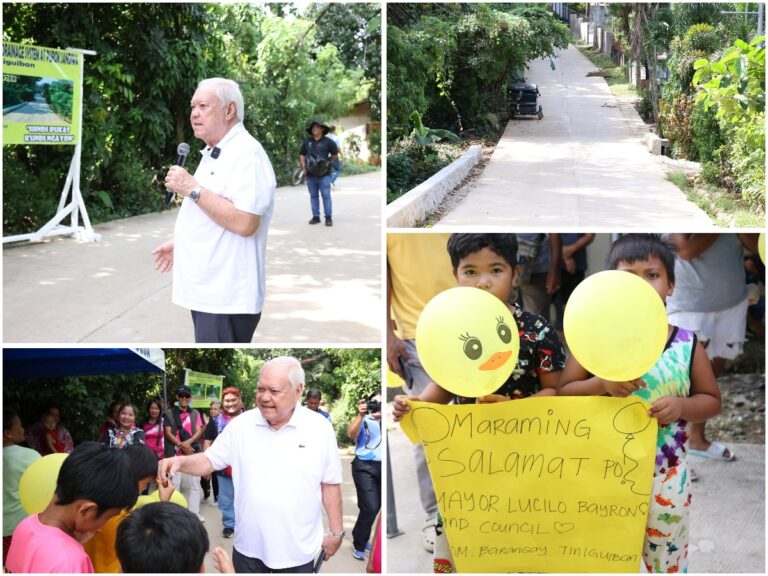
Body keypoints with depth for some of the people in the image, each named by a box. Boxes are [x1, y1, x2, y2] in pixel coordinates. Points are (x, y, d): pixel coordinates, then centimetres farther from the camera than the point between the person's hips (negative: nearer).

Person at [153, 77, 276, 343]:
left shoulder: (246, 154, -17)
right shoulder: (214, 153, 17)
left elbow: (244, 222, -28)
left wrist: (192, 189, -23)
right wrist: (179, 242, 23)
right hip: (206, 291, 10)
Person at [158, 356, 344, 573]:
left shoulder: (320, 428, -7)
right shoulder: (240, 425, -3)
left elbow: (330, 483, -1)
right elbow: (209, 461, 4)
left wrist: (336, 532, 1)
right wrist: (180, 462, -16)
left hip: (298, 549, -1)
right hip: (249, 546, 2)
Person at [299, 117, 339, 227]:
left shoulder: (327, 141, 0)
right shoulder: (307, 141, 9)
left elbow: (335, 154, 10)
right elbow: (302, 155, 15)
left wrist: (328, 162, 6)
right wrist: (304, 168, 6)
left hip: (324, 174, -4)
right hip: (310, 174, 4)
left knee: (326, 196, -5)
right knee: (313, 196, 8)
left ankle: (328, 218, -1)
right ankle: (315, 217, 15)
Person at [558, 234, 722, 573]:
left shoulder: (687, 345, -6)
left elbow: (711, 400, 2)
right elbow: (563, 393, -5)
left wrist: (682, 406, -18)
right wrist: (601, 384, -22)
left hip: (666, 476, 1)